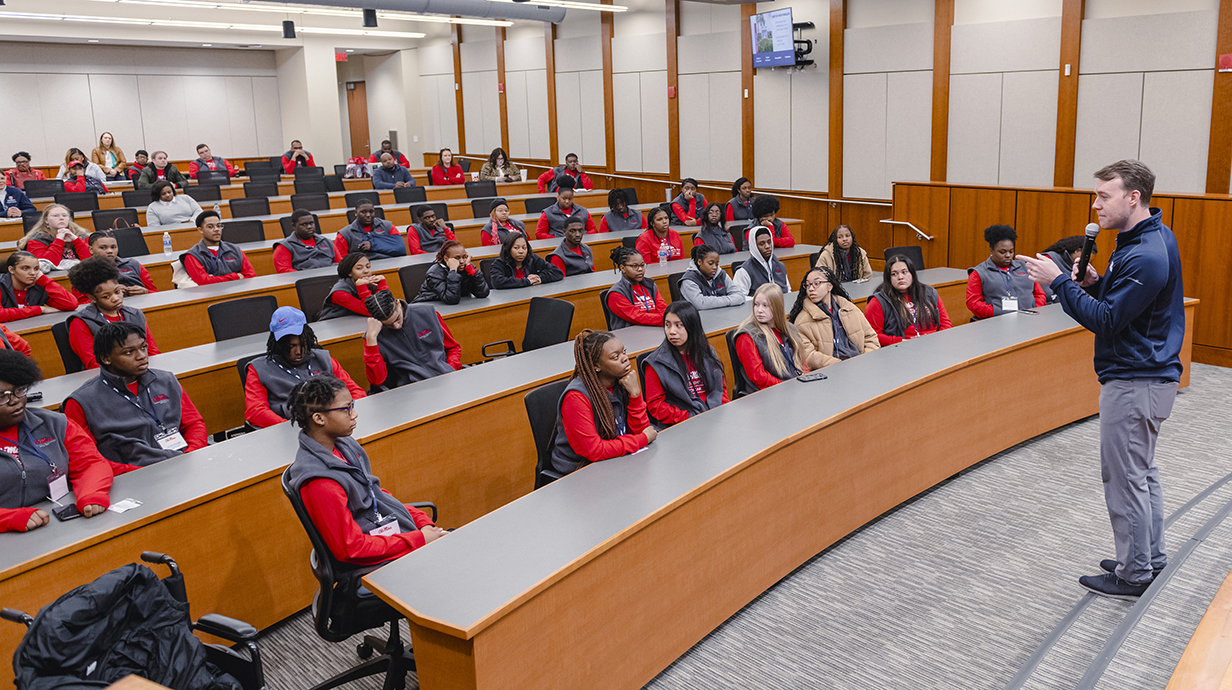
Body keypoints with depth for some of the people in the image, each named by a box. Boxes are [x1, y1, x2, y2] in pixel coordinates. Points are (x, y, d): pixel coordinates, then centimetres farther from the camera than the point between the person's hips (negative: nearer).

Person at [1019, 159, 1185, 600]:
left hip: (1134, 384, -11)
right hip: (1149, 372, 11)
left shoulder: (1145, 256, -24)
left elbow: (1105, 320, -24)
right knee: (1142, 471, 20)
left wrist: (1060, 281, -22)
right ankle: (1150, 559, 32)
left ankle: (1134, 575, 11)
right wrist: (1095, 282, -2)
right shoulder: (1156, 236, 9)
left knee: (1125, 478, 0)